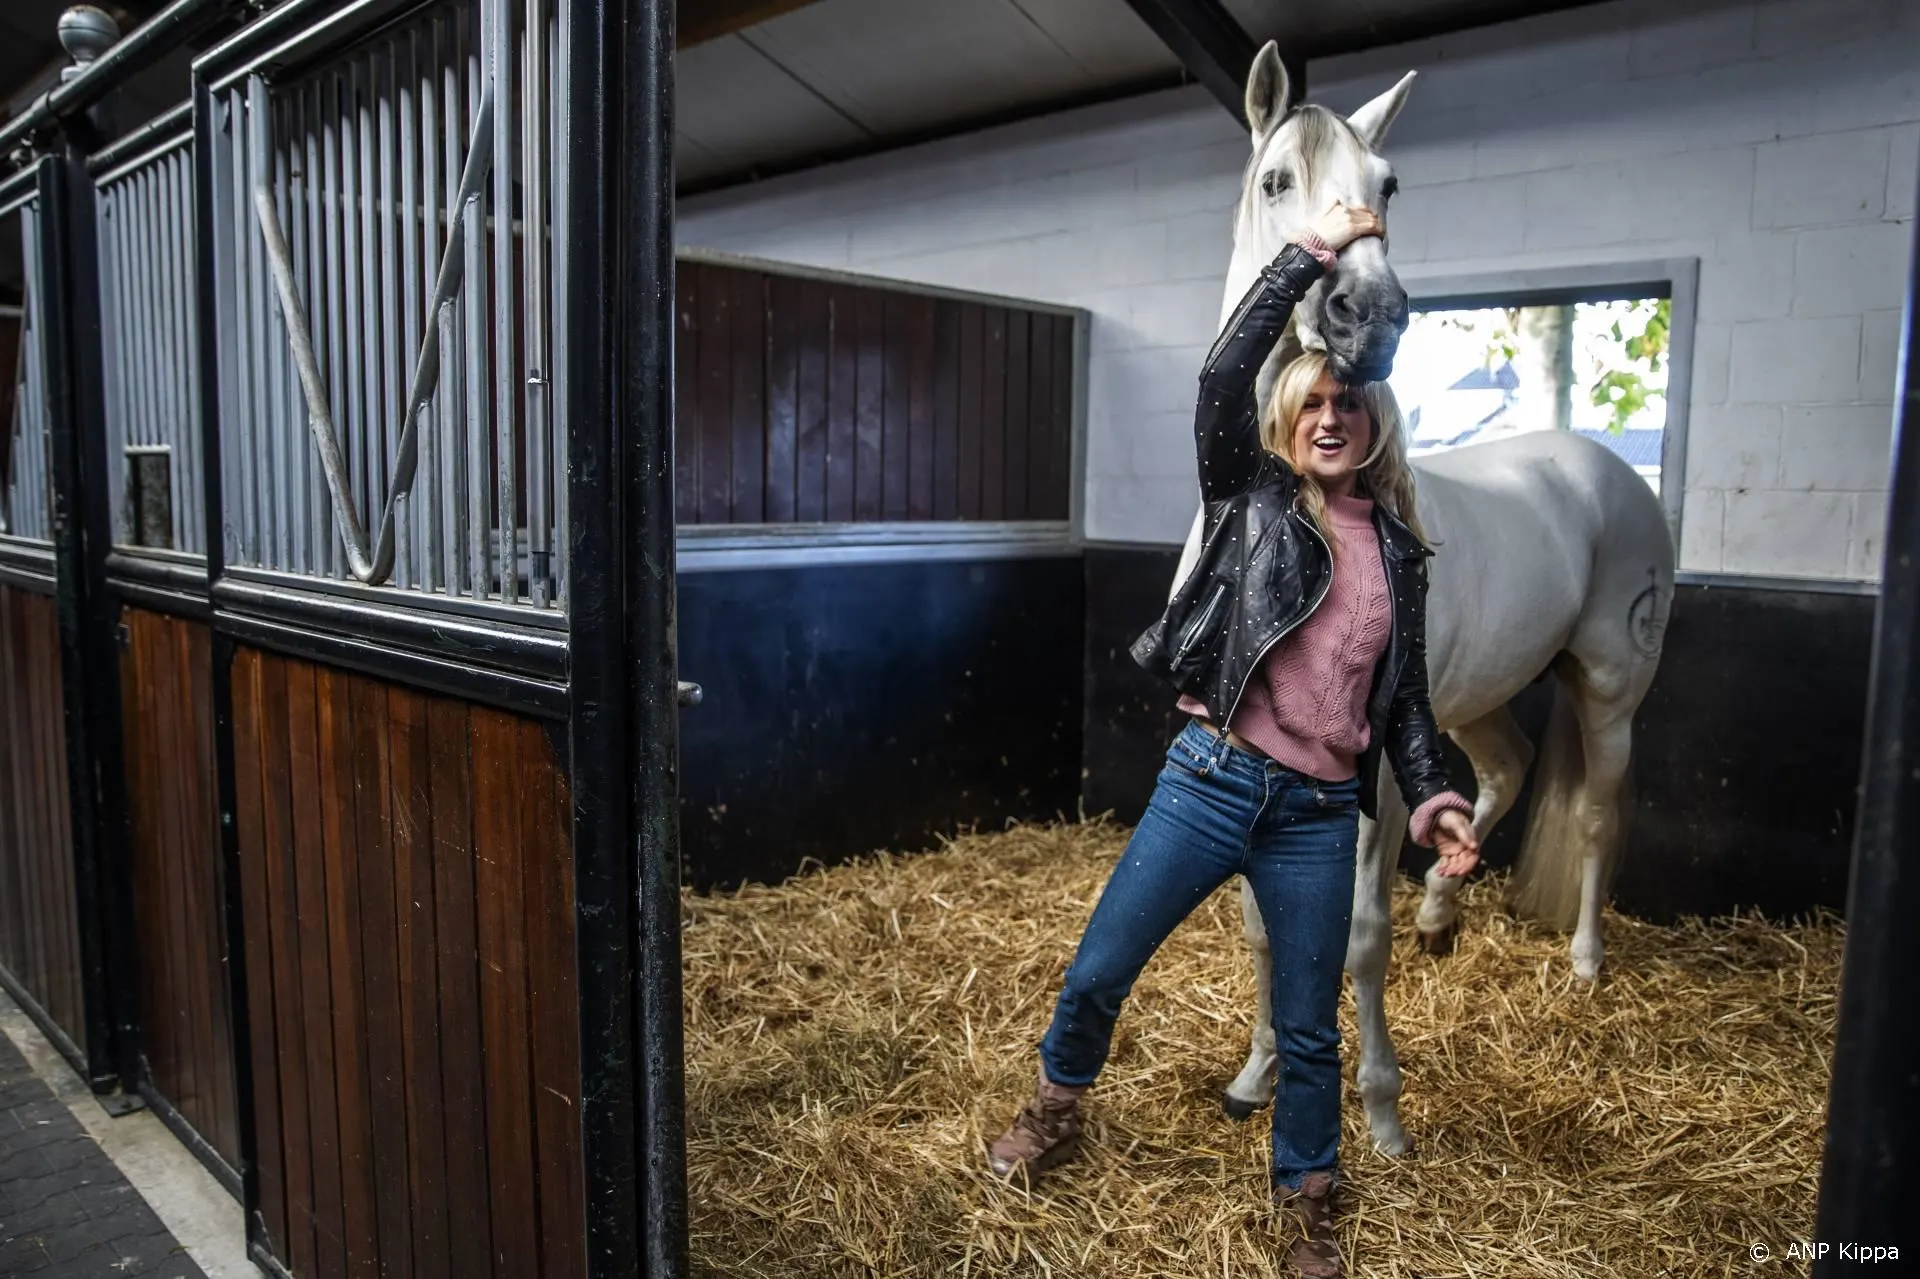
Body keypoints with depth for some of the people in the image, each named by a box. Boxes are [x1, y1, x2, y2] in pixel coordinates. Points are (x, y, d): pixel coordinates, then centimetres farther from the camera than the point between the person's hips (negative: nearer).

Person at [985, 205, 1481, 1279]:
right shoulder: (1252, 497, 1)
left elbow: (1405, 693, 13)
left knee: (1311, 1032, 12)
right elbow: (1224, 376, -15)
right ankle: (1058, 1105, 38)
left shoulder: (1399, 550, 10)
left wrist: (1432, 794, 0)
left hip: (1321, 816, 2)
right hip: (1214, 781, -2)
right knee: (1098, 974, 7)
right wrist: (1312, 254, -12)